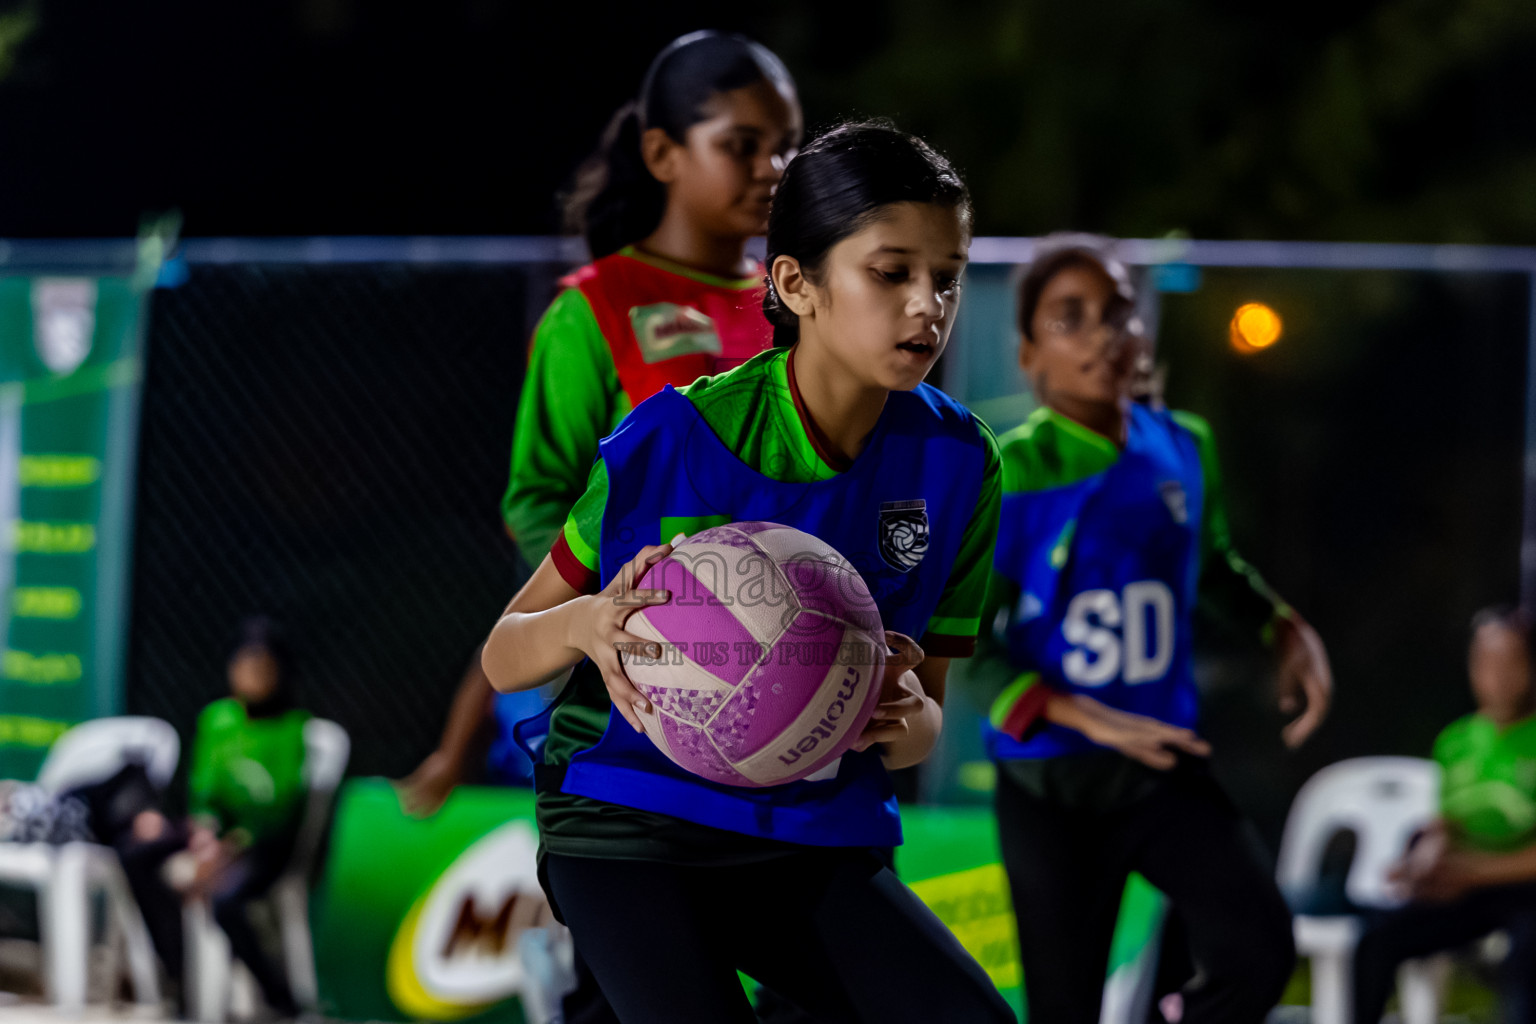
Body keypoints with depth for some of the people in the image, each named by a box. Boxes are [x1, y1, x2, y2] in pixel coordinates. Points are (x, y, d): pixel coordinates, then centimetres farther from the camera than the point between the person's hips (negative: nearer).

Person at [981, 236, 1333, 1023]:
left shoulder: (1183, 449, 1)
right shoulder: (1011, 476, -13)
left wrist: (1287, 631, 7)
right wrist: (1093, 721, -22)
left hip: (1163, 763, 4)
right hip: (1049, 780, -4)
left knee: (1258, 952, -17)